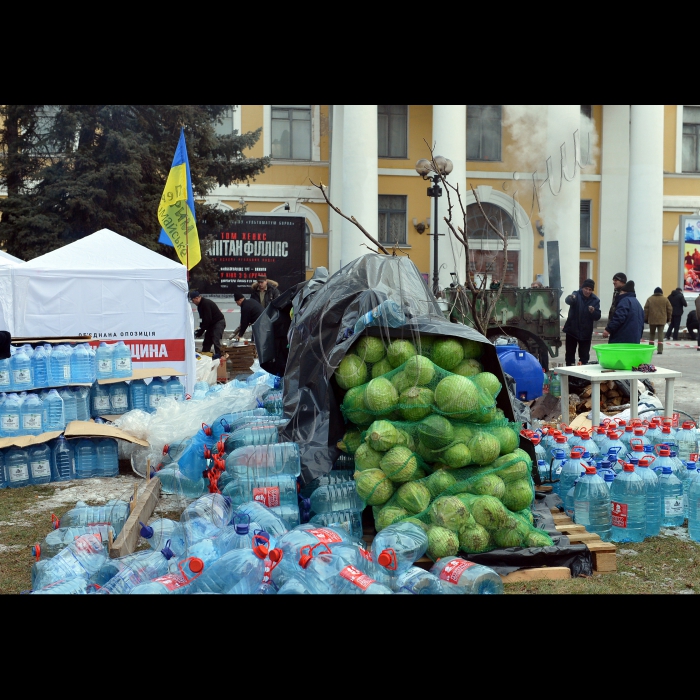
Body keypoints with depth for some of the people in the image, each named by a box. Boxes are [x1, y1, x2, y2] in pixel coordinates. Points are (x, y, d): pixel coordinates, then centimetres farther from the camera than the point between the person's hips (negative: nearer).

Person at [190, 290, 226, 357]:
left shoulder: (206, 303, -23)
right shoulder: (200, 304, 8)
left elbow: (207, 320, -25)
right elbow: (202, 318, 13)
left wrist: (200, 332, -21)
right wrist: (200, 328, -2)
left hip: (219, 322, -10)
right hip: (212, 323, 10)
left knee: (216, 341, -18)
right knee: (207, 341, 10)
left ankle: (218, 356, -18)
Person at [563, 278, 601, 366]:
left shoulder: (595, 300, 0)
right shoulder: (577, 295, -6)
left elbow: (597, 316, -2)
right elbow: (567, 300, -29)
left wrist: (593, 311, -24)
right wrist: (570, 298, -53)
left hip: (586, 332, 1)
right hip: (572, 329, -1)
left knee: (585, 355, 5)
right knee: (570, 353, 5)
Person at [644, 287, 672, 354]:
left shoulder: (650, 299, 2)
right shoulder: (665, 299, 2)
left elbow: (646, 309, 0)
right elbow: (670, 309, 4)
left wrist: (645, 318, 6)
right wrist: (668, 318, 15)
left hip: (652, 320, 0)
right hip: (662, 320, 0)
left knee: (652, 334, 13)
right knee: (661, 334, 1)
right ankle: (660, 349, -6)